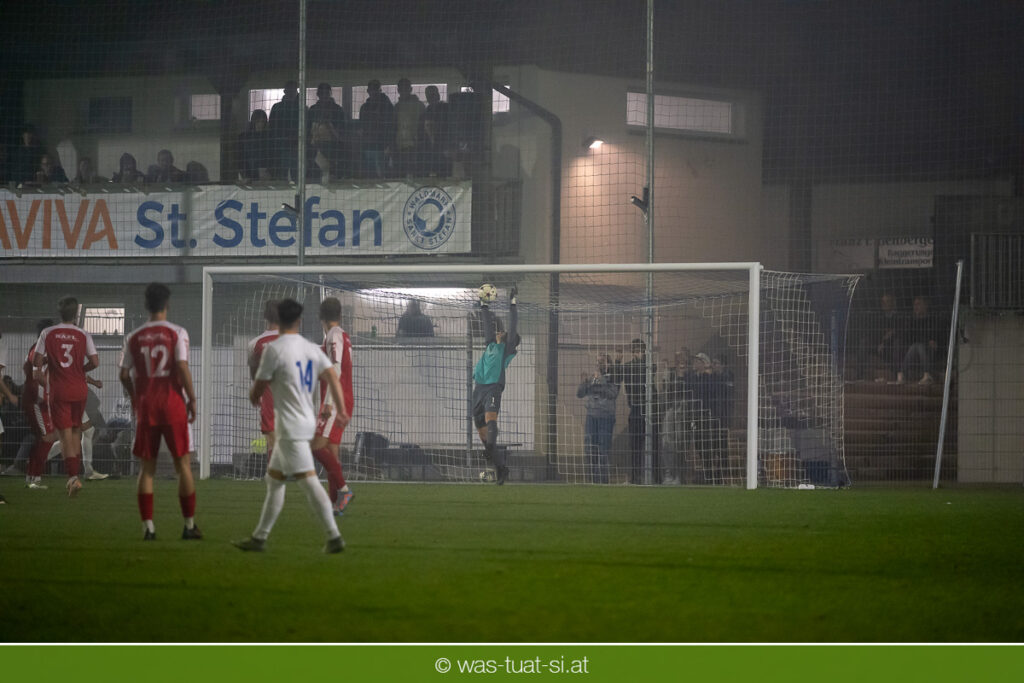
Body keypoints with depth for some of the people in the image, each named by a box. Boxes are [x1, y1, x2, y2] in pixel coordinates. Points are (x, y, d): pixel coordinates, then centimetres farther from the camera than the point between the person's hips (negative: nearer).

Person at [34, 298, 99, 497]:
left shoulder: (47, 334, -5)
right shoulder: (84, 335, -3)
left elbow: (37, 361, -6)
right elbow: (95, 362, -8)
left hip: (58, 390, -2)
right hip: (79, 390, 2)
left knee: (65, 434, -3)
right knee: (76, 431, 18)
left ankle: (73, 477, -17)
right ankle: (75, 474, 21)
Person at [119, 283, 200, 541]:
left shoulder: (133, 337, 4)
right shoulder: (177, 333, -5)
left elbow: (125, 375, 5)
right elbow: (182, 368, -13)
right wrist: (192, 398, -3)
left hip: (145, 406, 3)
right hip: (173, 404, -3)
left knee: (147, 468, 6)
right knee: (183, 465, 5)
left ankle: (148, 527, 2)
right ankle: (189, 526, 7)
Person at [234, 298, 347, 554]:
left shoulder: (274, 349, -12)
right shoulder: (312, 349, 7)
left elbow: (257, 390, -5)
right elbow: (332, 378, -3)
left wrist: (254, 396, 17)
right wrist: (341, 411, -5)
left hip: (290, 427, -8)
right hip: (307, 422, 8)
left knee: (308, 481, -9)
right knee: (273, 480, 16)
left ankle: (334, 537, -13)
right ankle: (259, 538, 20)